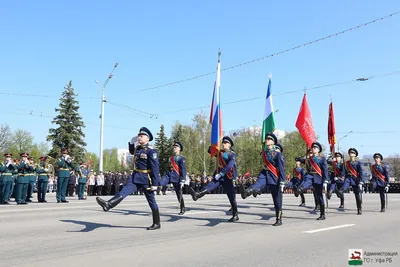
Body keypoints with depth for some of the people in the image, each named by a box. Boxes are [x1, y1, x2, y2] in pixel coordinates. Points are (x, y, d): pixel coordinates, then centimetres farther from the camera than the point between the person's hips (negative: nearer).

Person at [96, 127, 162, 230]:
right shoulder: (137, 148, 7)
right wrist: (132, 142, 13)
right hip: (136, 176, 7)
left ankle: (157, 224, 14)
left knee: (151, 202, 4)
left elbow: (155, 168, -19)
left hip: (146, 179, -7)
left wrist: (155, 184, -21)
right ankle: (108, 204, -32)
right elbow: (132, 152, 33)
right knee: (124, 191, -15)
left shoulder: (151, 151, -16)